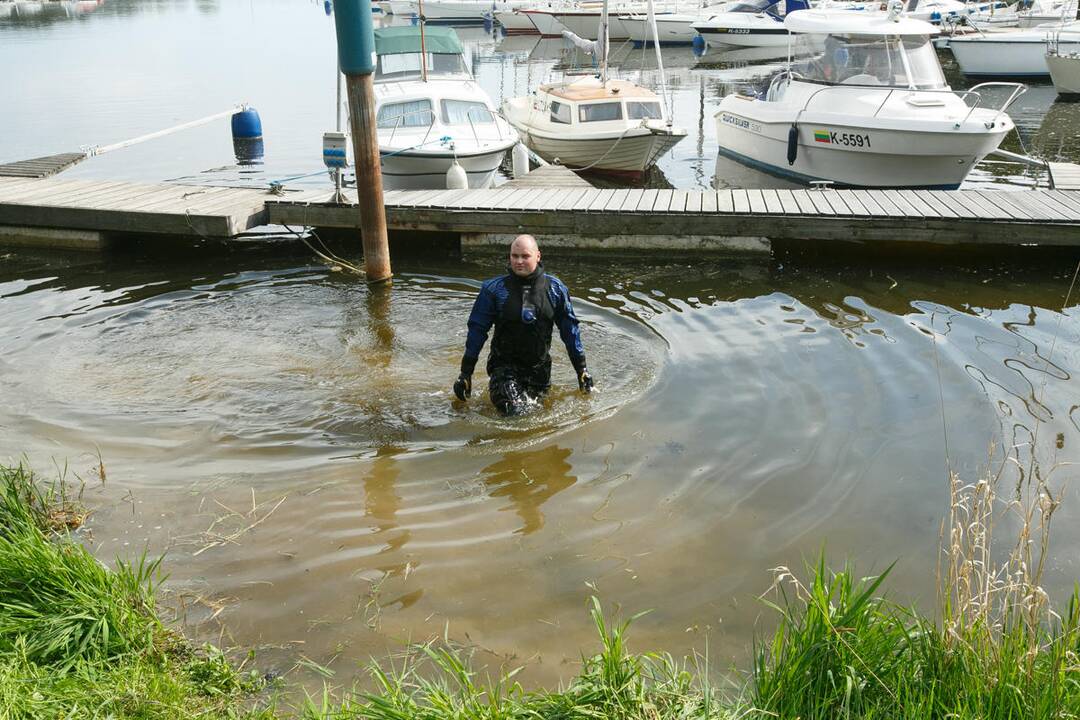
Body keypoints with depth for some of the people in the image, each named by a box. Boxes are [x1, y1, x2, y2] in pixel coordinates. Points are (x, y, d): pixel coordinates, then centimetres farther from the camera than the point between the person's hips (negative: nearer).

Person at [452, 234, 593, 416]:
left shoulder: (554, 288, -2)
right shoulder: (494, 289, -9)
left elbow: (569, 328, 6)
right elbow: (477, 329, -3)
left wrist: (581, 368, 6)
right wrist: (466, 373, -3)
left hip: (539, 367, 3)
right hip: (504, 365, -3)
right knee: (515, 414, -20)